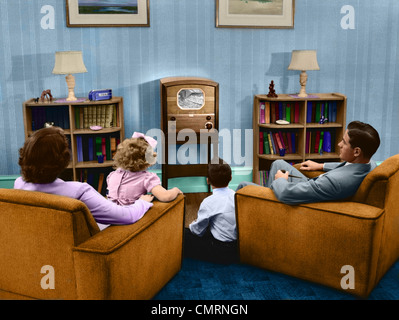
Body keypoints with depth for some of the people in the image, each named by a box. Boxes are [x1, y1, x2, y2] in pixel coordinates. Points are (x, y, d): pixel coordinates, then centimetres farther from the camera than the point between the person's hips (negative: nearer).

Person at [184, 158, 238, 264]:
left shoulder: (208, 202, -17)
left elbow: (198, 231, -7)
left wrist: (192, 226, 18)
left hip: (220, 252, -7)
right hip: (239, 247, 7)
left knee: (183, 234, 0)